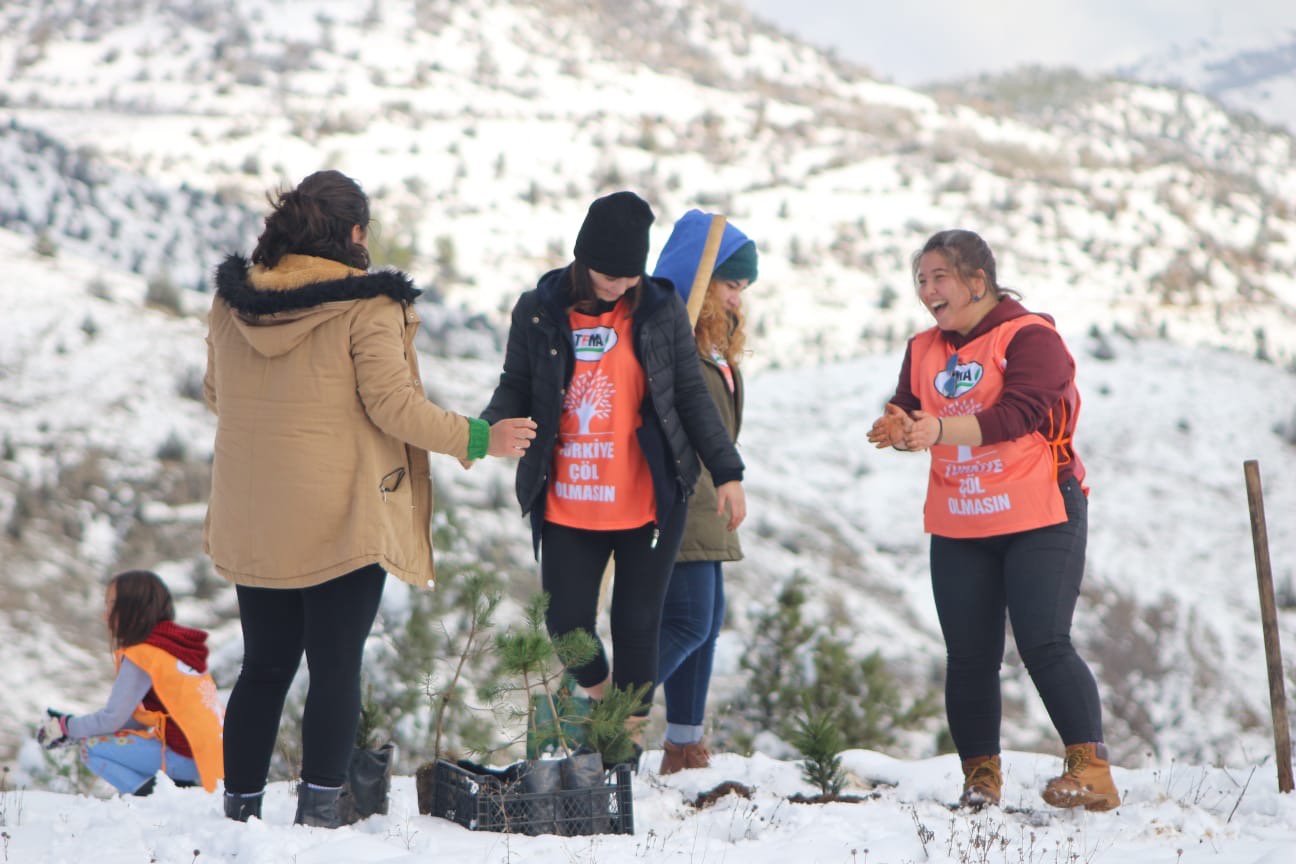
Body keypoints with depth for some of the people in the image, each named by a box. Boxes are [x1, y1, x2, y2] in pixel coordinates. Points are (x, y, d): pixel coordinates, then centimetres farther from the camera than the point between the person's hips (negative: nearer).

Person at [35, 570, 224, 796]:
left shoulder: (140, 655, -10)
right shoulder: (173, 645, 16)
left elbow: (113, 718, -11)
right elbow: (136, 717, 18)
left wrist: (66, 727, 5)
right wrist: (73, 726, 16)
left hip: (188, 758, -9)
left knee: (91, 747, -4)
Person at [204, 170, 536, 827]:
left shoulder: (231, 300, 5)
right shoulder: (366, 306, -12)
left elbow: (215, 395, 16)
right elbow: (391, 404, -14)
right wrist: (477, 439, -3)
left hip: (252, 522, 5)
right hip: (343, 520, -5)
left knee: (264, 668, 13)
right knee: (336, 669, 2)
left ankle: (240, 807, 14)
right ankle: (318, 807, -2)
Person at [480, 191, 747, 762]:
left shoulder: (662, 310, 2)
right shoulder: (539, 311, 1)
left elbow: (691, 397, 7)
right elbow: (516, 390, 7)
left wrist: (726, 472, 4)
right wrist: (483, 432, -13)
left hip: (650, 503, 0)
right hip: (567, 505, 1)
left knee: (637, 624, 1)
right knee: (567, 624, -1)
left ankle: (630, 733, 15)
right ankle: (597, 693, 29)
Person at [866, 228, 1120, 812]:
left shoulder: (1030, 337, -9)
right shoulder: (924, 350, 13)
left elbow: (1018, 414, -22)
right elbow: (908, 413, 5)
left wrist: (940, 429, -33)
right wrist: (897, 429, -20)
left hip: (1039, 521, -6)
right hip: (958, 528, 6)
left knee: (1044, 644, -13)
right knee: (969, 657, 4)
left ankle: (1091, 770, -9)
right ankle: (980, 776, 13)